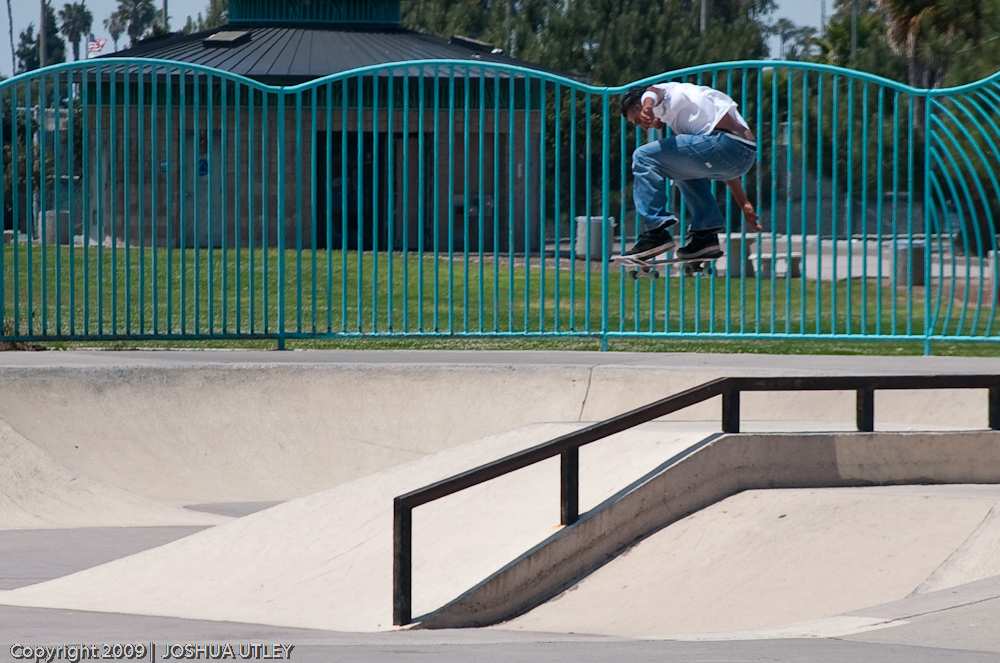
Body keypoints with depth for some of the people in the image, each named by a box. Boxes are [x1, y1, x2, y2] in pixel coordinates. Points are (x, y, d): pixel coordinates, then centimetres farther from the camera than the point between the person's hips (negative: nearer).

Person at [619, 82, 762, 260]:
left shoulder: (666, 93, 13)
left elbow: (653, 92, -16)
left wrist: (648, 107, -40)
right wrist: (744, 204, 44)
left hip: (724, 143, -10)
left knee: (644, 157, -8)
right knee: (686, 170, 37)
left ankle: (656, 233, -10)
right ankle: (706, 236, 25)